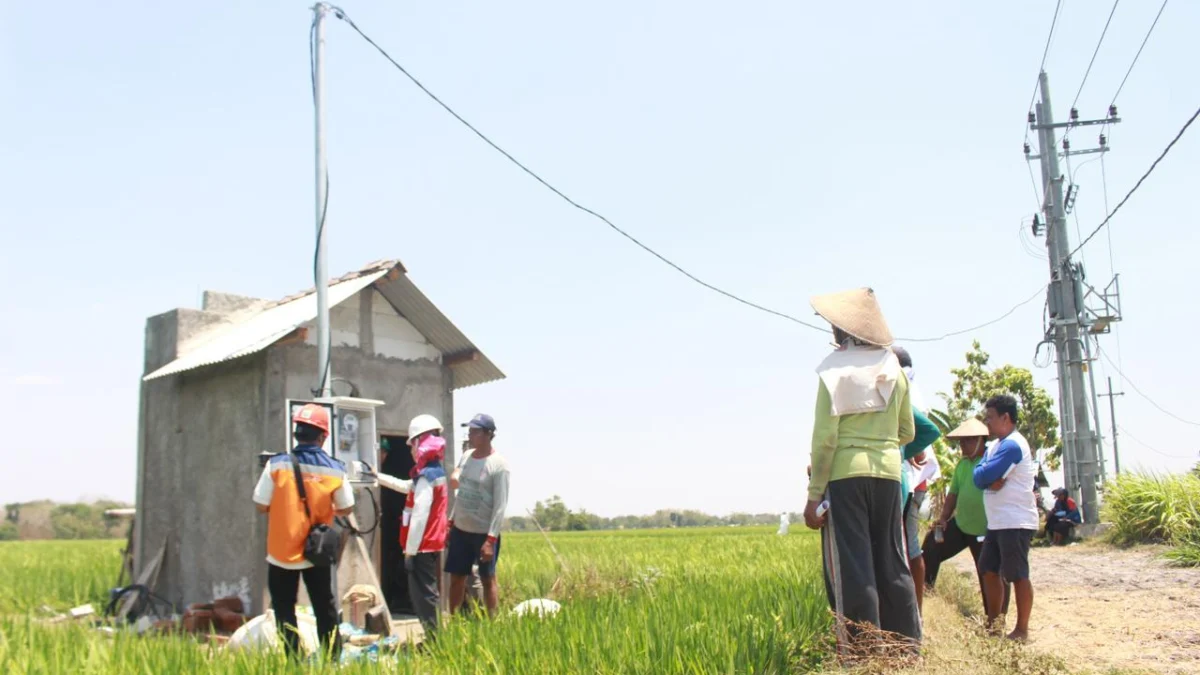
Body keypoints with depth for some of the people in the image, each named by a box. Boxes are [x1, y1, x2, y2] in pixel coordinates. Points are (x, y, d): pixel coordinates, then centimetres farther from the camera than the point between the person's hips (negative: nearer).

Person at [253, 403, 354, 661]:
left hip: (282, 552, -1)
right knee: (325, 608, 14)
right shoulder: (334, 469, -7)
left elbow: (262, 505, -8)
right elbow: (346, 508, 1)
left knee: (284, 610, 11)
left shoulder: (277, 464, -11)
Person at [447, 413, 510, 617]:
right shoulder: (467, 457, 6)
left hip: (484, 533, -6)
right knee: (456, 577, 11)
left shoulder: (498, 464, -15)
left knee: (488, 580, 4)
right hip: (460, 530, 6)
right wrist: (450, 521, 13)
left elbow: (500, 505, -17)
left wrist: (491, 539, -21)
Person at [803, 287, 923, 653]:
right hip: (887, 472, 5)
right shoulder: (894, 369, 8)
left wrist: (814, 493, -7)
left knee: (851, 565, -1)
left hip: (845, 473, -5)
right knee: (891, 561, 13)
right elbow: (908, 433, 14)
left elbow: (825, 436, -10)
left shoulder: (834, 369, -6)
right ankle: (907, 644, 16)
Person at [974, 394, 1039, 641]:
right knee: (989, 572, 13)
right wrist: (991, 478, -12)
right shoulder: (995, 446, 16)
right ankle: (993, 624, 22)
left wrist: (984, 473, -2)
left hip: (1015, 523, -10)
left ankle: (1022, 630, 4)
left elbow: (985, 476, -22)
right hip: (997, 523, 10)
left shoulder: (1012, 445, -15)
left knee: (1018, 575, -3)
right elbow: (978, 477, 6)